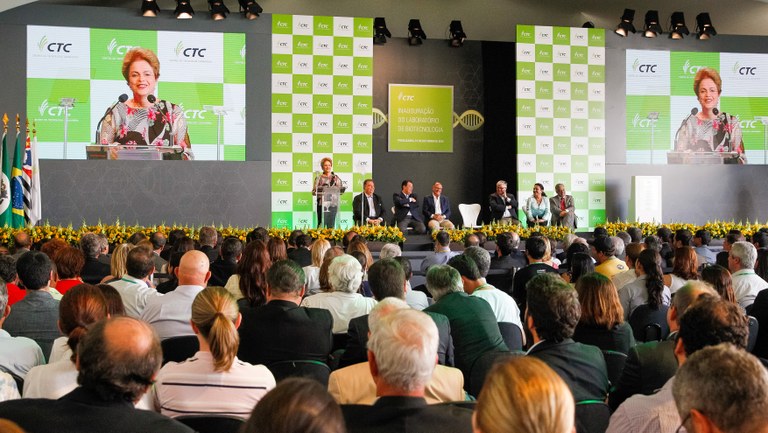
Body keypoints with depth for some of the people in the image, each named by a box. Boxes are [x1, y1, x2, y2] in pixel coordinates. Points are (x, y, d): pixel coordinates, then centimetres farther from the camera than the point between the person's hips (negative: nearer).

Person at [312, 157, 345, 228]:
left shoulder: (336, 178, 11)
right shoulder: (319, 178, 3)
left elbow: (340, 190, 10)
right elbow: (314, 192, 0)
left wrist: (342, 189, -12)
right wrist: (321, 189, -19)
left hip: (333, 205, 3)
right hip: (322, 204, -3)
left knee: (331, 226, 2)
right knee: (321, 225, -8)